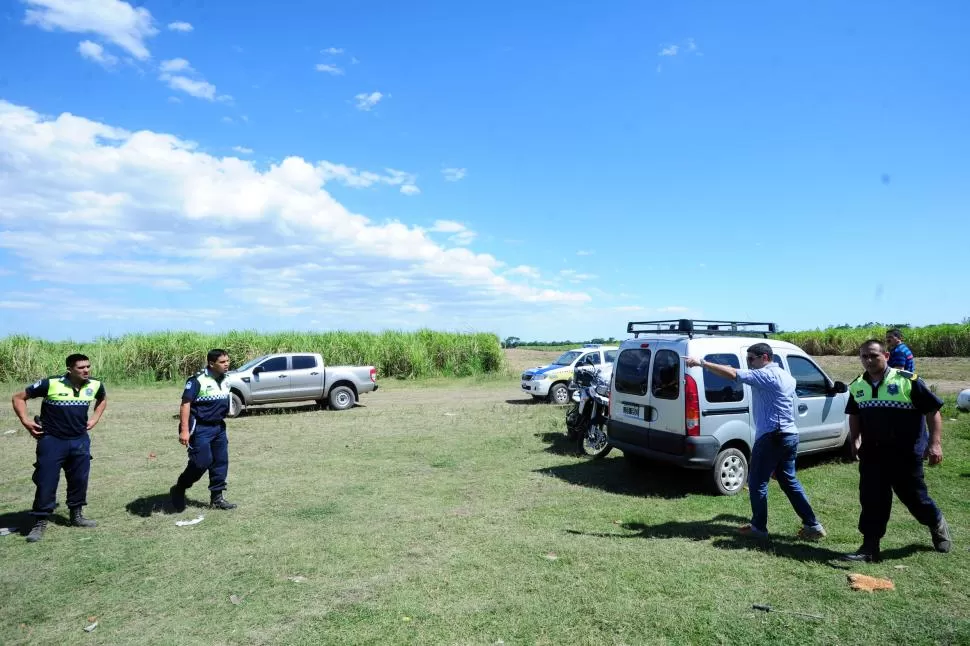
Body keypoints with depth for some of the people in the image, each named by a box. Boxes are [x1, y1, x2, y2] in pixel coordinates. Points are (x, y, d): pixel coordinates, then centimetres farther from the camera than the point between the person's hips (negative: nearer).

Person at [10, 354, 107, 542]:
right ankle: (40, 523, 13)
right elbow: (19, 398, -3)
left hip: (80, 441, 4)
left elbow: (102, 400, 20)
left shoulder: (95, 385, -5)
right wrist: (26, 421, -10)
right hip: (52, 441, -4)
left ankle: (76, 516, 29)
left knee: (79, 480, 12)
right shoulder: (50, 384, -17)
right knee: (46, 482, -1)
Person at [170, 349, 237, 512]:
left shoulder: (225, 380, 6)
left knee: (221, 461, 7)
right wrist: (184, 430, -24)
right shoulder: (198, 380, -17)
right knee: (202, 462, -8)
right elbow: (185, 404, -19)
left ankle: (217, 497, 18)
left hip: (218, 427, 8)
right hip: (200, 427, -7)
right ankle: (179, 489, 16)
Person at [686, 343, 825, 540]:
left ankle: (758, 527, 11)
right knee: (789, 481, 18)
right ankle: (812, 525, 20)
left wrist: (702, 363, -24)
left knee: (757, 482, 2)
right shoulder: (786, 376, 15)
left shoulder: (766, 375, -14)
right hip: (790, 435, 10)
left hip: (772, 436, -10)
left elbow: (732, 374, -24)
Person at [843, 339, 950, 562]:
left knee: (914, 497, 13)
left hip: (905, 455, -3)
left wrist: (934, 443, -14)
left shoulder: (908, 381, -12)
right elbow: (854, 416, 18)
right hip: (871, 456, 4)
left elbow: (933, 411, -7)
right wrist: (854, 441, 9)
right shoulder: (857, 386, 3)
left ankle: (937, 524, 45)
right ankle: (870, 548, 12)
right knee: (871, 501, 4)